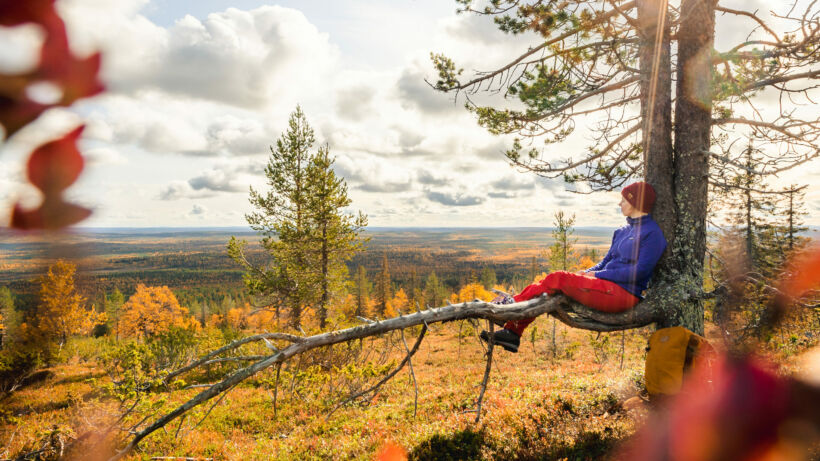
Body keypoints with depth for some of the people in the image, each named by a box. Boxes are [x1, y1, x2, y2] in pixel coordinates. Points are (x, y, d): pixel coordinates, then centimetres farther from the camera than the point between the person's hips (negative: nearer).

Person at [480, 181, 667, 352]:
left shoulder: (652, 233, -7)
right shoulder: (622, 232, 20)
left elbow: (640, 271, -16)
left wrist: (598, 275, -14)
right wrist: (587, 272, 2)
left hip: (623, 293, -9)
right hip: (606, 285, 9)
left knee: (558, 278, -17)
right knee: (549, 286, -6)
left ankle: (513, 303, -1)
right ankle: (512, 332, -9)